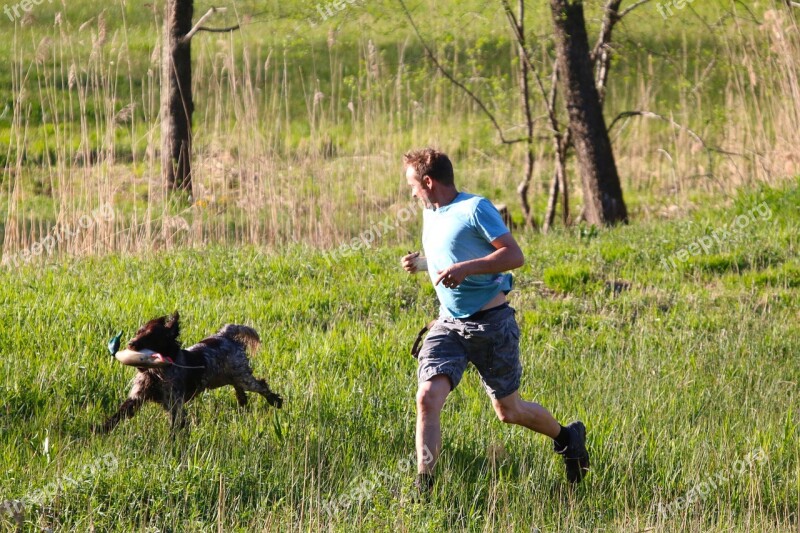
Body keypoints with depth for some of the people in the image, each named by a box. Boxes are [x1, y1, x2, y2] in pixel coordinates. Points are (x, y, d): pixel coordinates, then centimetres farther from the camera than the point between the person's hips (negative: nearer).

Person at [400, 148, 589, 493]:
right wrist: (422, 263, 9)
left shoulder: (474, 209, -13)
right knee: (428, 397, -17)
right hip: (448, 324, 6)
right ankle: (423, 486, -16)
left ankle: (566, 437, 37)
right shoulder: (430, 214, 12)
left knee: (509, 412, 8)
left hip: (492, 323, -6)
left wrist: (466, 268, -29)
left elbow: (515, 255, -19)